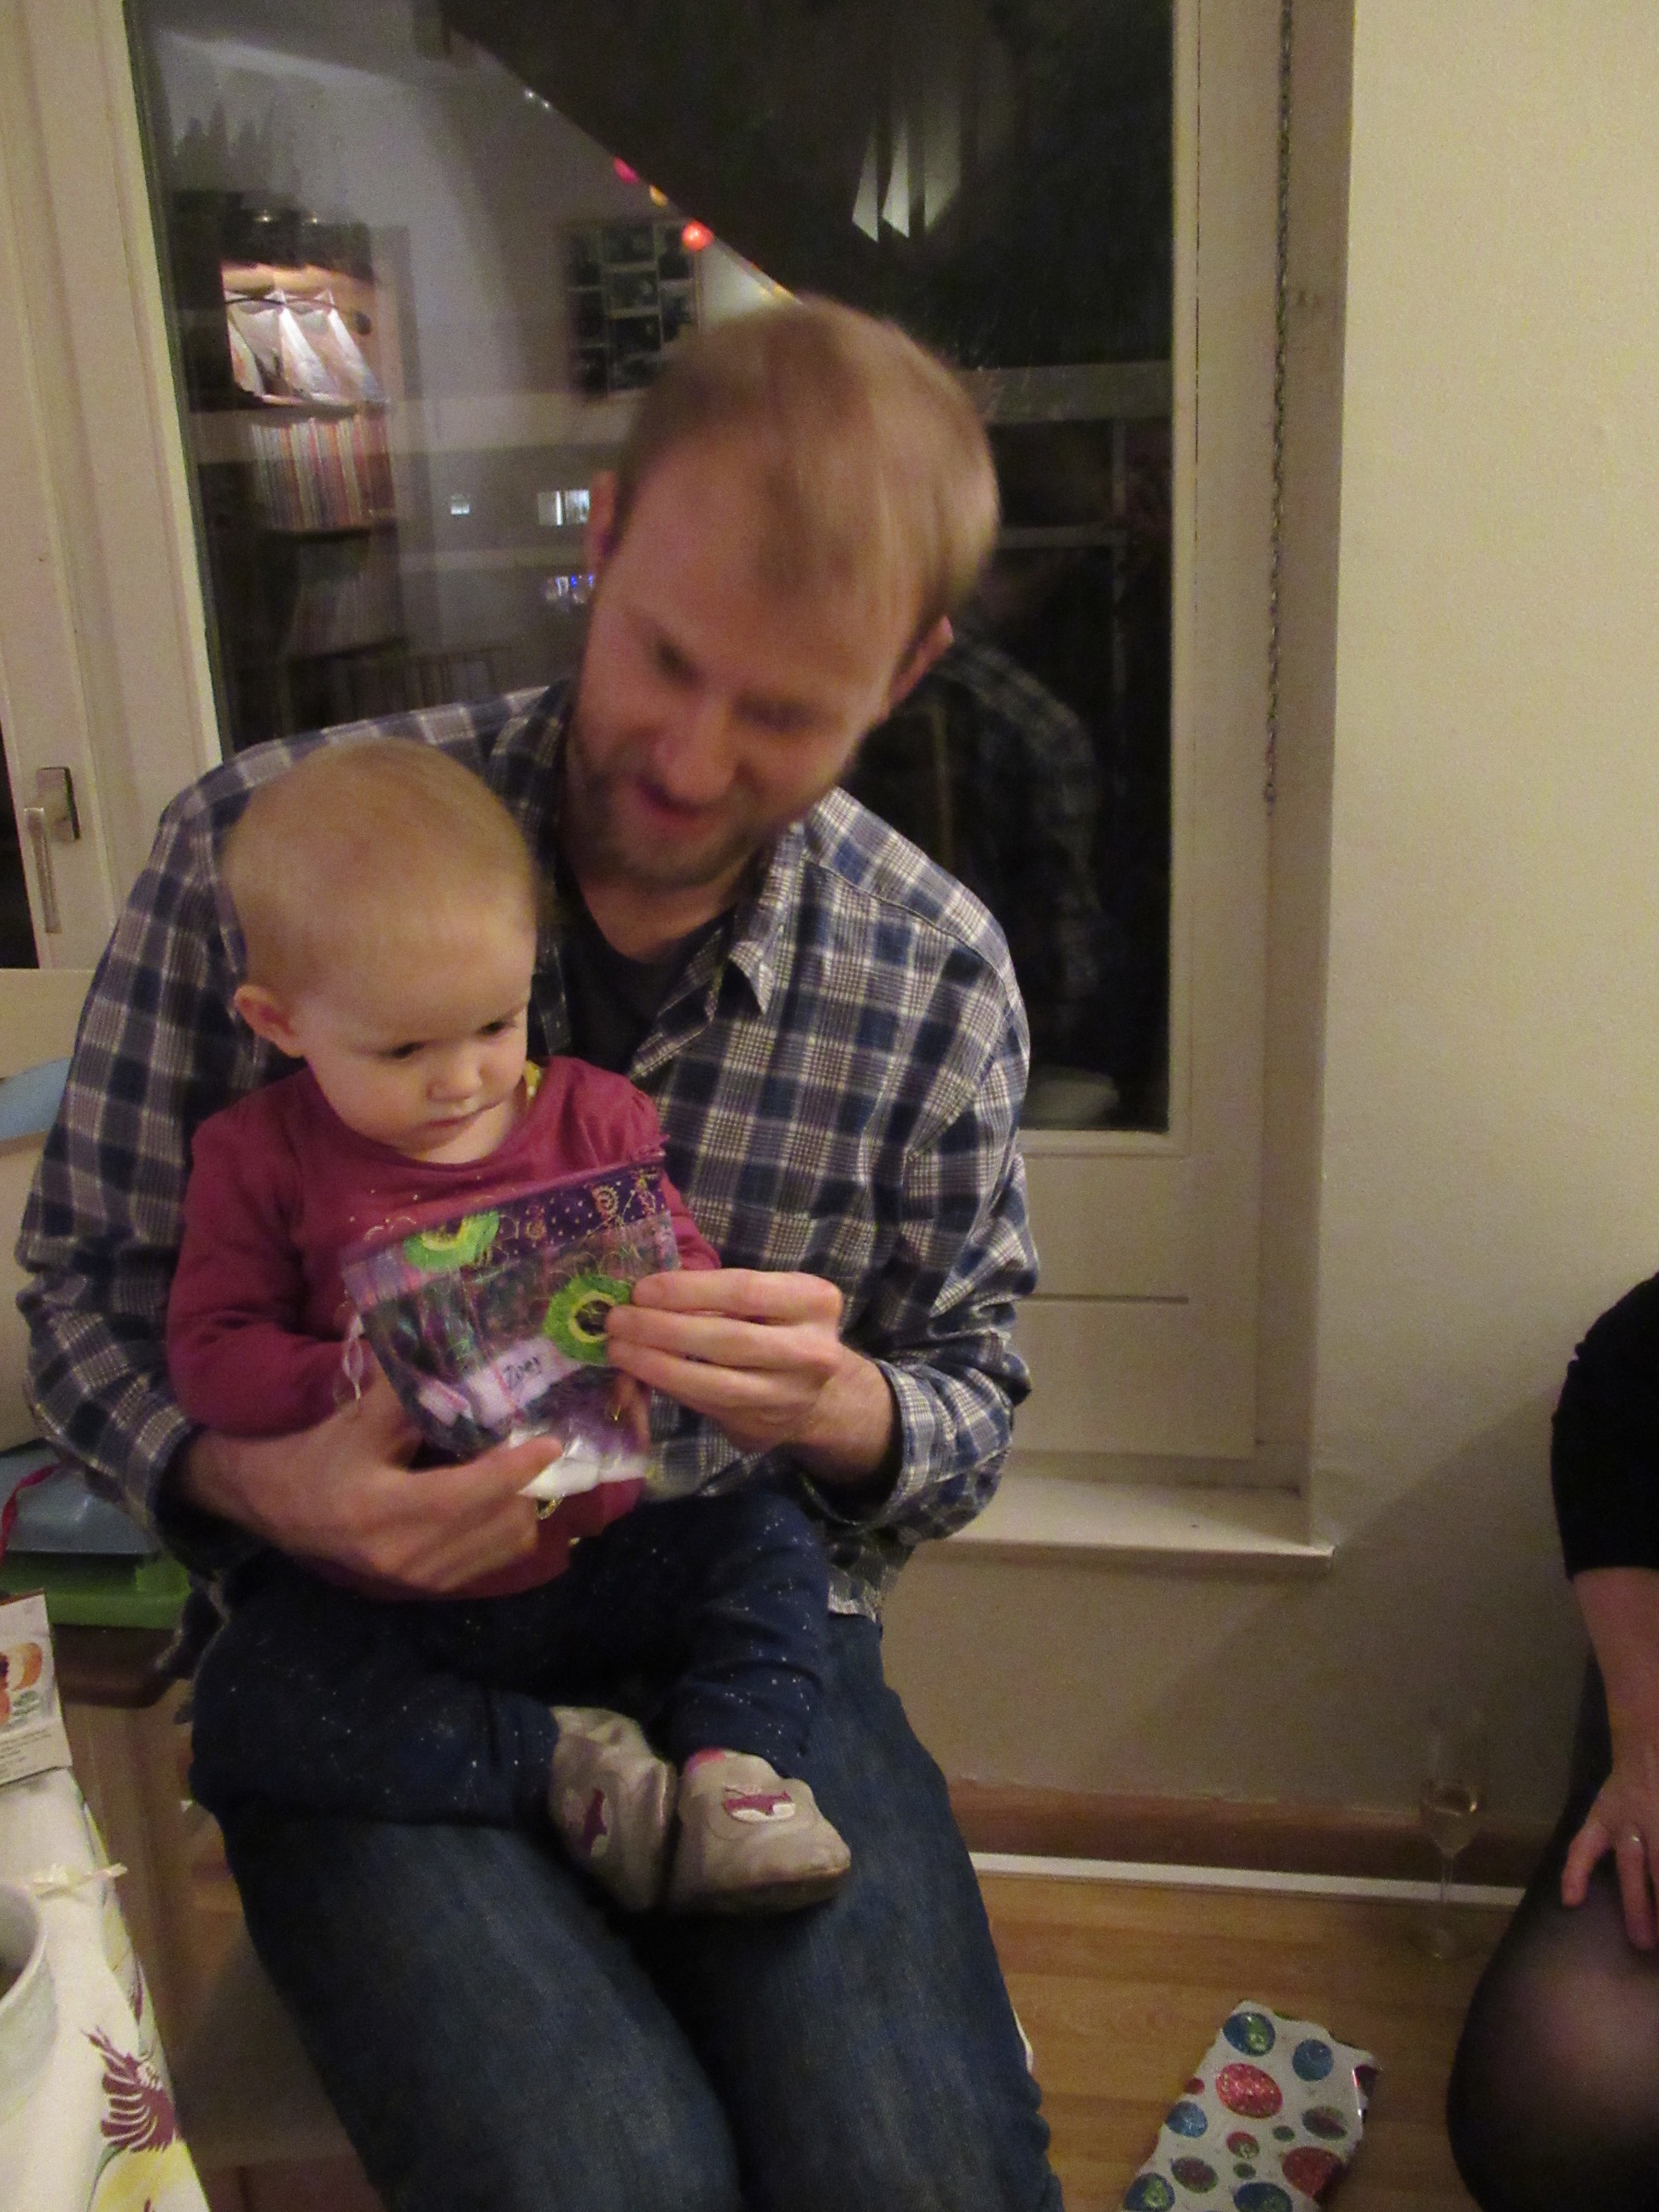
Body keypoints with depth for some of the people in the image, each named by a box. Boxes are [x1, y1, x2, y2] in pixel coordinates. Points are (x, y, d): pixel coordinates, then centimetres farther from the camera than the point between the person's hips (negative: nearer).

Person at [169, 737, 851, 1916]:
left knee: (770, 1537, -16)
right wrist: (358, 1383, -26)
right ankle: (560, 1757, -18)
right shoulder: (259, 1156, -2)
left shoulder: (592, 1117, 2)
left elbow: (684, 1267, 3)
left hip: (596, 1553, 1)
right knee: (247, 1704, -25)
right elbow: (211, 1349, -6)